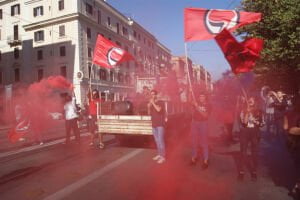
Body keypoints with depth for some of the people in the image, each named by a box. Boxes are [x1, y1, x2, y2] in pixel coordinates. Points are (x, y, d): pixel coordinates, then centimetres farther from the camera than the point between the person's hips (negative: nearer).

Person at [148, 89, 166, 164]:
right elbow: (149, 113, 15)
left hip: (160, 125, -6)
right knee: (157, 141, 11)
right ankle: (159, 154, 21)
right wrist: (149, 107, -2)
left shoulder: (160, 102, -6)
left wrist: (153, 103, -16)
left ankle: (163, 156, -5)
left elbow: (158, 109, -25)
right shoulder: (151, 103, 12)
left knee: (160, 140, -9)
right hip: (154, 125, 6)